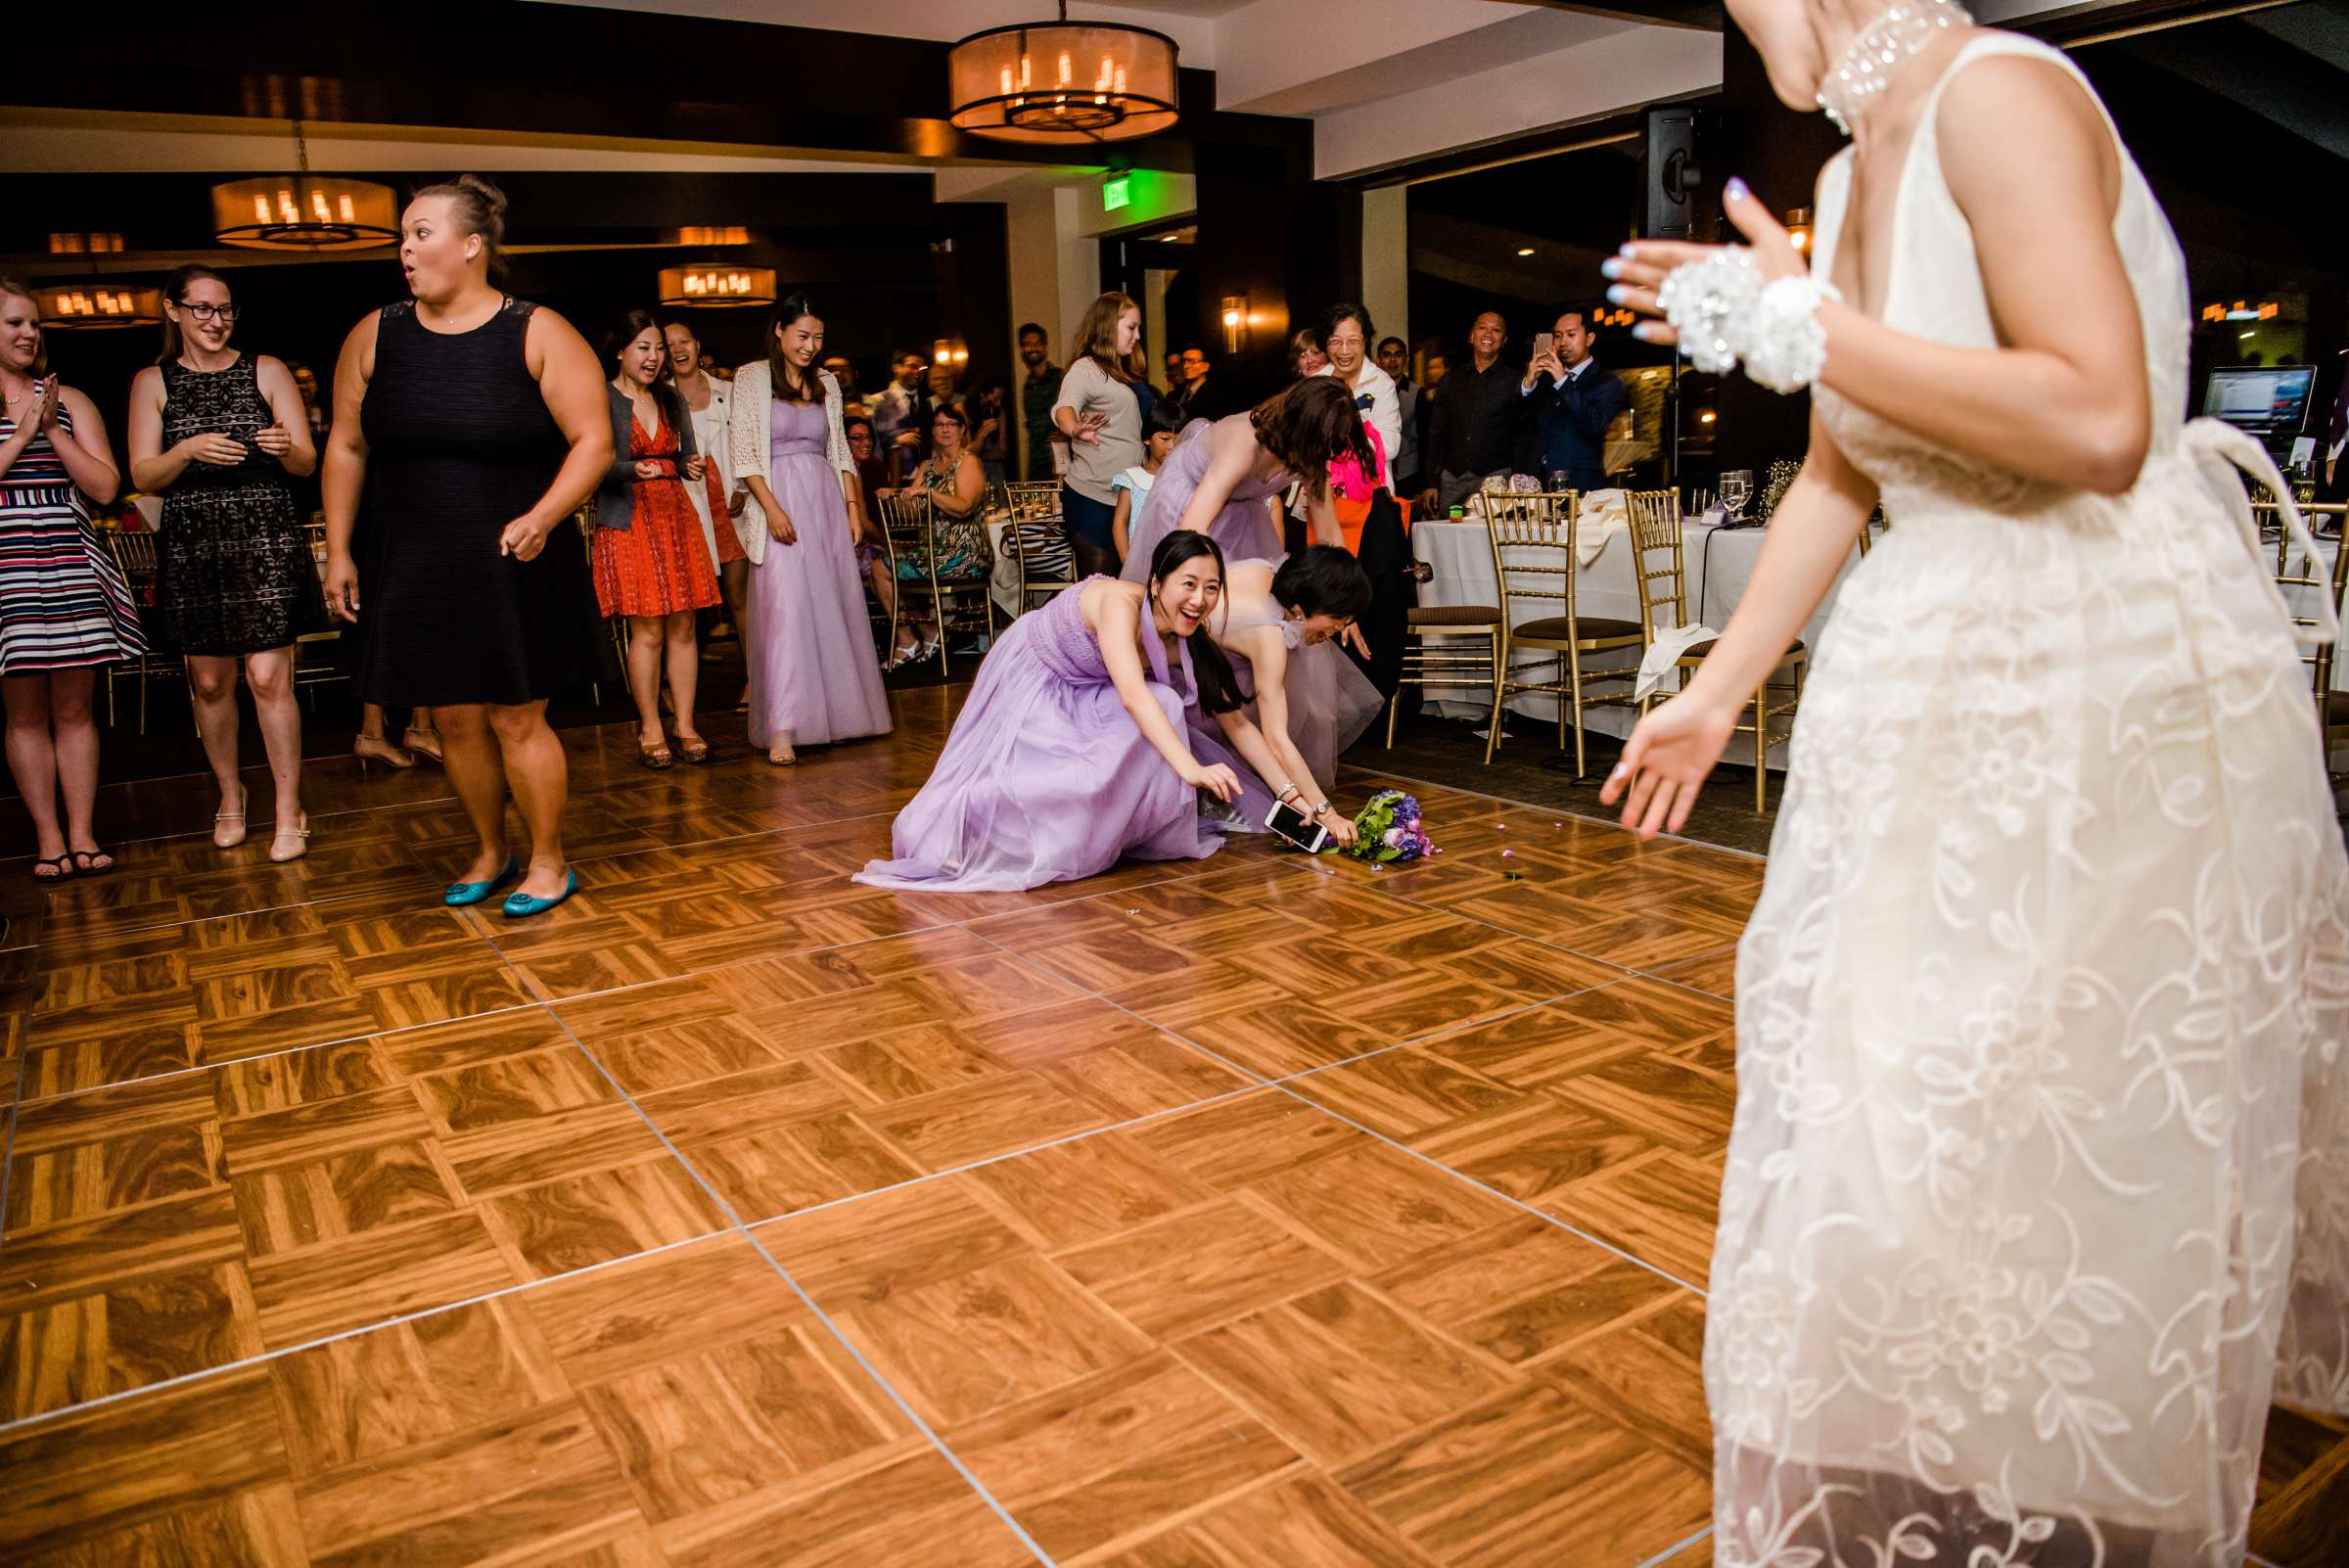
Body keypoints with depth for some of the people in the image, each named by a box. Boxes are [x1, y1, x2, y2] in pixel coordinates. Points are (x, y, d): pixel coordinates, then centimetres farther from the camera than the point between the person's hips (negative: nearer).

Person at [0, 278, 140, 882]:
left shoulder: (68, 400, 10)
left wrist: (53, 431, -5)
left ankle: (82, 833, 9)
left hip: (70, 569, 1)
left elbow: (105, 487, 3)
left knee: (73, 708, 4)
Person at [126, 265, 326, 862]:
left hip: (267, 541, -2)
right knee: (209, 681, 7)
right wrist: (188, 449, -16)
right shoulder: (152, 382, 9)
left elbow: (307, 462, 4)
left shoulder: (267, 371, 7)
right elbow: (142, 476, 3)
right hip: (191, 546, 2)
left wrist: (285, 448, -19)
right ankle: (230, 793, 27)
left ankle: (290, 810, -1)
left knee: (269, 677, -9)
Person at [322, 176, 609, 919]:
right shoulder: (376, 336, 7)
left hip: (515, 571, -4)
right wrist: (338, 552, 9)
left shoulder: (538, 335, -5)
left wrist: (543, 518, -21)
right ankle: (490, 852, 28)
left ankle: (549, 863, 15)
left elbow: (594, 441, -8)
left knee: (516, 719, -1)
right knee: (454, 720, 9)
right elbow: (346, 447, 12)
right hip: (414, 572, 4)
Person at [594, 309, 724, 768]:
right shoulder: (602, 400, -3)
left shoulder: (670, 399, 15)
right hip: (629, 522, -5)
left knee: (683, 626, 3)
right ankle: (650, 729, 5)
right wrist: (635, 469, -27)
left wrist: (694, 467, -6)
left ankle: (685, 724, 10)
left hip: (676, 517, 5)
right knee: (647, 630, -6)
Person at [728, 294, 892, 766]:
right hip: (779, 502, -5)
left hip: (827, 501, 5)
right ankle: (782, 730, -13)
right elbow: (743, 453, -6)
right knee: (784, 608, -11)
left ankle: (834, 714, 15)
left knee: (835, 607, 5)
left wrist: (853, 506, 6)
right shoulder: (751, 378, 0)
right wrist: (772, 508, -15)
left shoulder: (827, 384, 13)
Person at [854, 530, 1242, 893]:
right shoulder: (1119, 602, -35)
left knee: (1163, 708, -19)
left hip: (1078, 692, 6)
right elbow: (1131, 694, -49)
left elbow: (1233, 716, -5)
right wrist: (1190, 767, -57)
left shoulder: (1187, 643, -15)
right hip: (1028, 682, -6)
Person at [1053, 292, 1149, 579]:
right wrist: (1075, 429, -48)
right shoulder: (1086, 368, -7)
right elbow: (1063, 408, -26)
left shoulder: (1119, 373, 20)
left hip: (1123, 498, 8)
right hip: (1092, 498, -8)